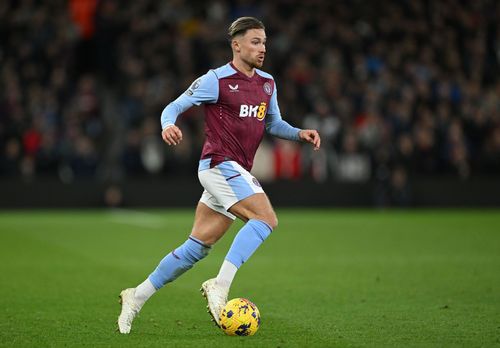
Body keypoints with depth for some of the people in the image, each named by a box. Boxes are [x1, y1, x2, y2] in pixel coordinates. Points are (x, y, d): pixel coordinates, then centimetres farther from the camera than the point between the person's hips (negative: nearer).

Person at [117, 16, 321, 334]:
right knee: (266, 218, -24)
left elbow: (273, 123, 24)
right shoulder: (217, 80, -7)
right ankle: (220, 286, -24)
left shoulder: (267, 83, 14)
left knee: (198, 247, 7)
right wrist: (168, 125, -28)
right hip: (220, 164, -8)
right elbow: (174, 107, -6)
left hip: (236, 172, 8)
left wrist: (300, 134, 6)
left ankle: (137, 296, 14)